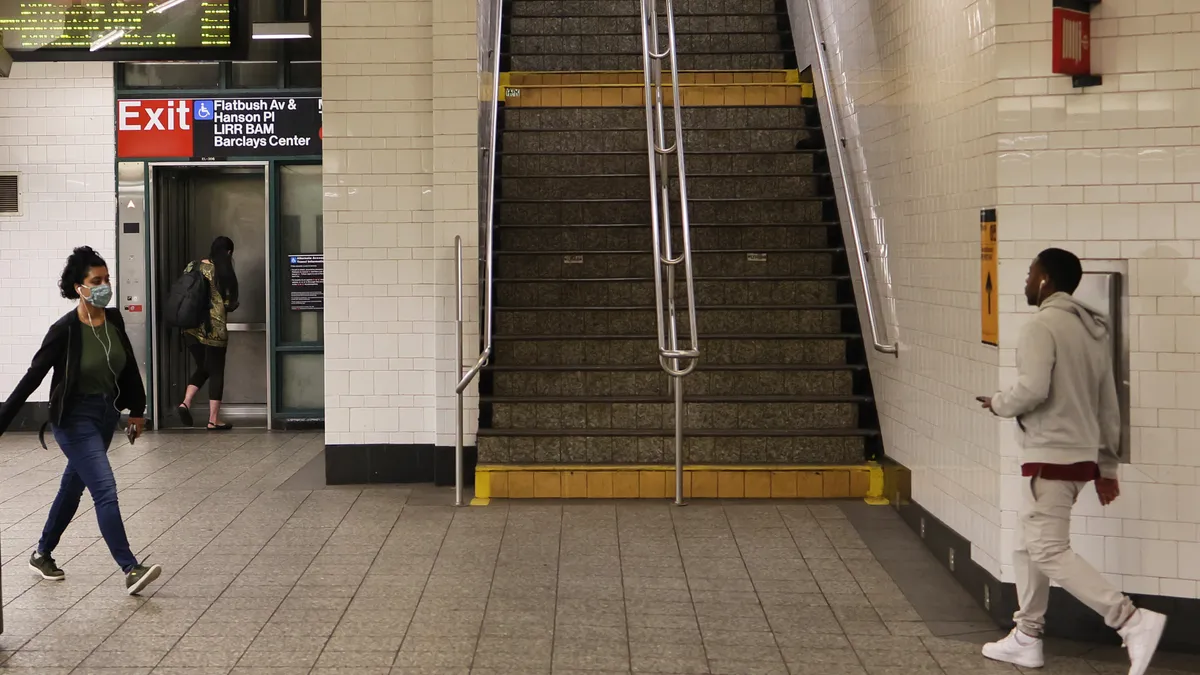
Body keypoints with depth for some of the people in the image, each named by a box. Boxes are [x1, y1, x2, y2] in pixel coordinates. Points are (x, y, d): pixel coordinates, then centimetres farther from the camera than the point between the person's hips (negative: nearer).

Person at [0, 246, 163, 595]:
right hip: (76, 419, -7)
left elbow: (128, 366, 12)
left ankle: (42, 555, 38)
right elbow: (32, 378, -16)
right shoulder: (65, 330, -20)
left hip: (107, 414, 7)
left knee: (73, 486, 19)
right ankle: (131, 570, -15)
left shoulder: (113, 320, -3)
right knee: (105, 489, -14)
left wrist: (136, 410, 18)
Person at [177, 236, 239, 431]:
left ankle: (186, 403, 1)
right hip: (214, 329, -5)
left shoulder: (192, 267, 5)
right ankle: (213, 420, 6)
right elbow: (228, 305, -10)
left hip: (191, 327, 5)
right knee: (216, 372, 5)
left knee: (202, 368, 20)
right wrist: (234, 304, 12)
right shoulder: (223, 273, -10)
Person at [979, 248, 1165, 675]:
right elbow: (1108, 403, 15)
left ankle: (1133, 621, -16)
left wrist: (998, 404, -4)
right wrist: (1107, 466, 19)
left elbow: (1032, 390, -26)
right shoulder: (1094, 329, 14)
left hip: (1052, 456, -10)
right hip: (1082, 455, 10)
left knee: (1050, 551, -9)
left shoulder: (1042, 327, -14)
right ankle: (1027, 638, 22)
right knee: (1028, 544, 17)